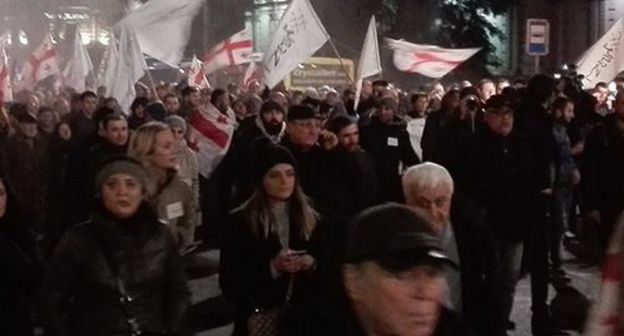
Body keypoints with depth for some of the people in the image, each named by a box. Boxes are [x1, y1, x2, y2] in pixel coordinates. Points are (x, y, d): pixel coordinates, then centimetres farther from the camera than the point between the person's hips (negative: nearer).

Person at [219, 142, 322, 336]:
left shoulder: (310, 218, 4)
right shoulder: (240, 221, -6)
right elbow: (229, 282, -9)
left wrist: (312, 264, -12)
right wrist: (272, 267, -20)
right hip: (260, 319, -3)